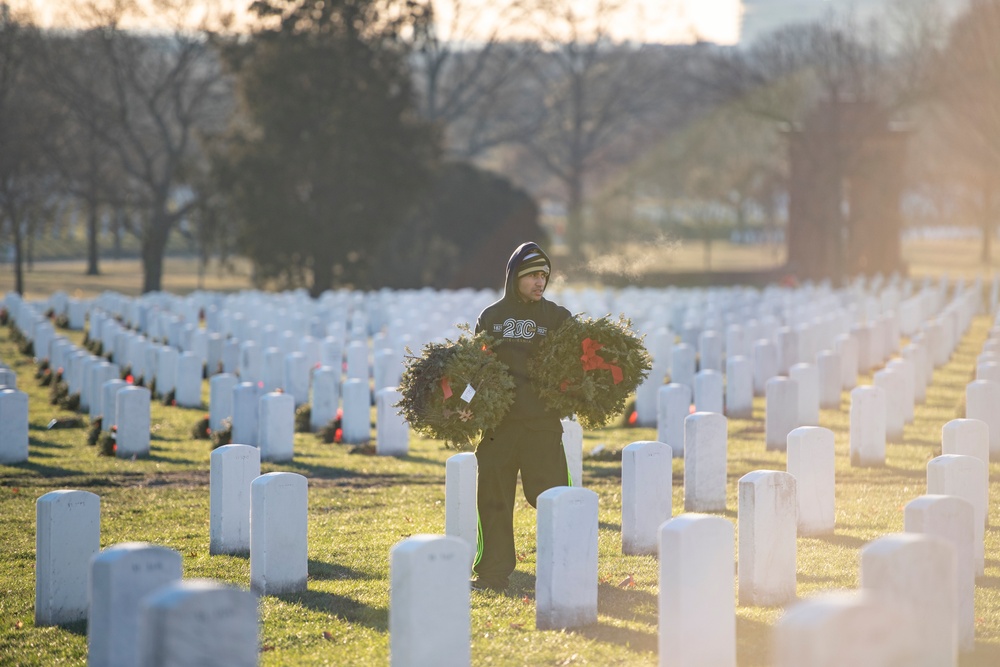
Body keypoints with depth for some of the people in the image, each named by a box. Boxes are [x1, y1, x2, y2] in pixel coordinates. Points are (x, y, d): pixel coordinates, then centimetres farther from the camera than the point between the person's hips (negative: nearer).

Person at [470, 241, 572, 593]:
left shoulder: (556, 317, 7)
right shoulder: (491, 317, 11)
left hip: (543, 422, -2)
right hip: (498, 421, 2)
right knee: (493, 498, 4)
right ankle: (493, 573, 12)